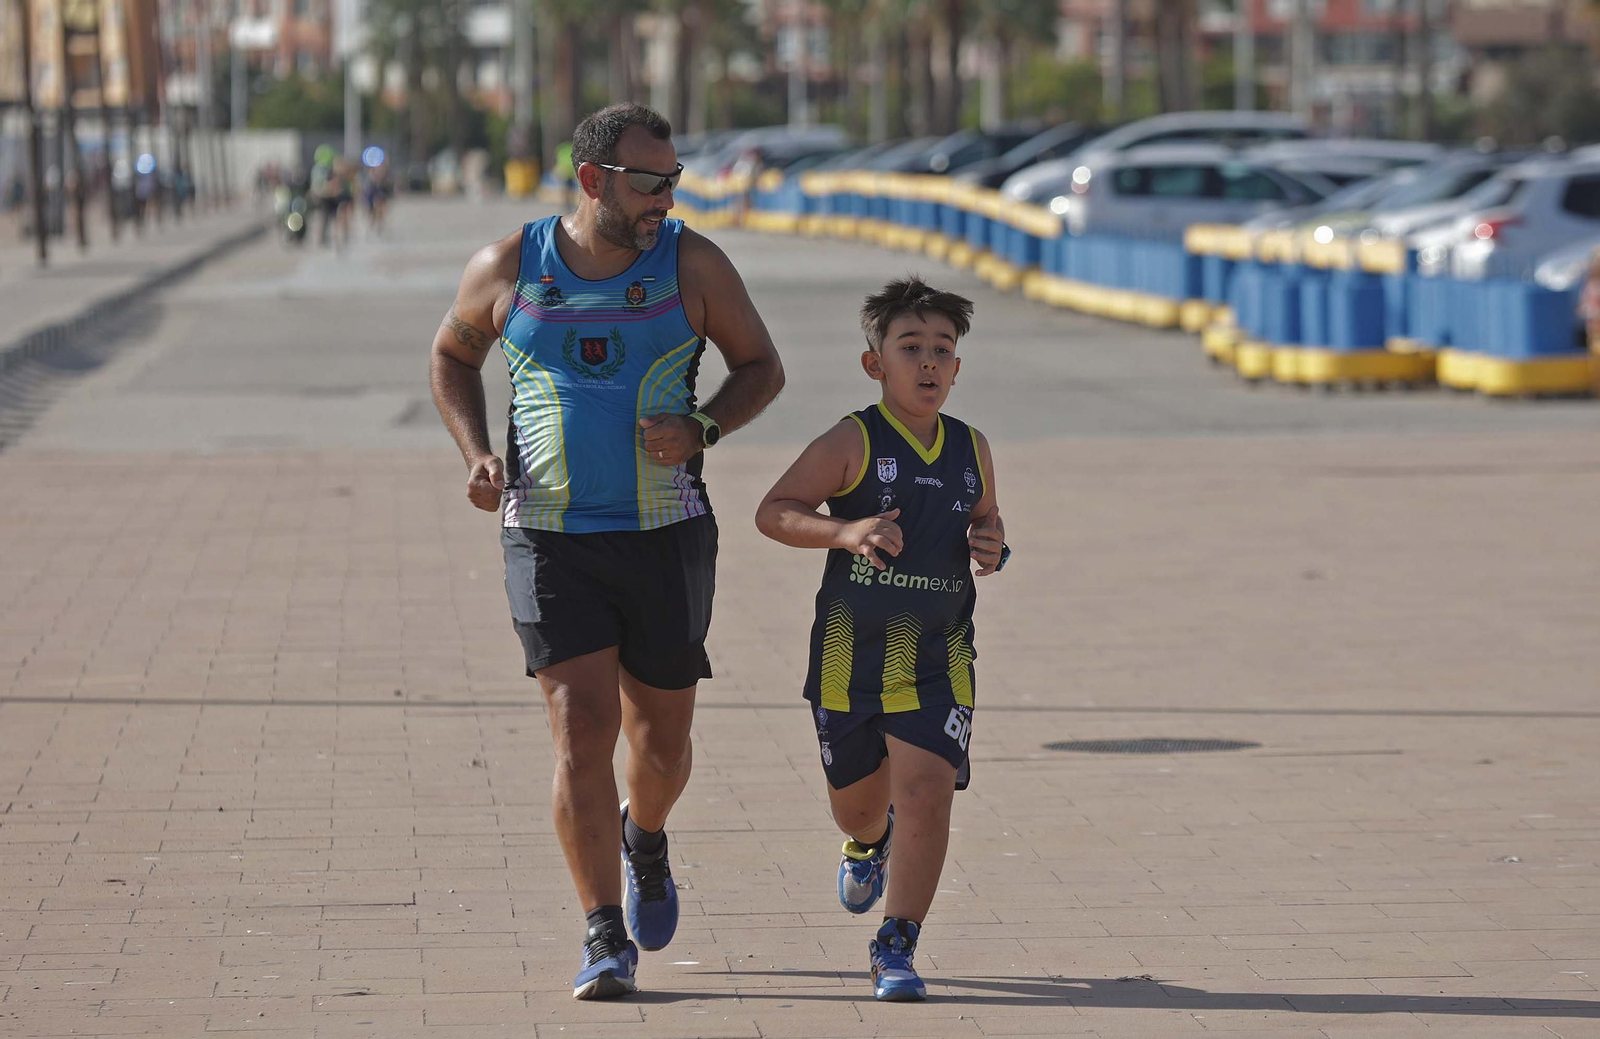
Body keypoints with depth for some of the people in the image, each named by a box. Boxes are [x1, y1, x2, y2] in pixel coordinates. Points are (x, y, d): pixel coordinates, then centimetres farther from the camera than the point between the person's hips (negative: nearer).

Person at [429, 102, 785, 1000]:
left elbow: (762, 367, 7)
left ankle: (645, 839, 47)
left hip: (667, 537, 1)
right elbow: (453, 357, 16)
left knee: (662, 738, 11)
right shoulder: (508, 269, -1)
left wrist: (702, 430, -12)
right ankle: (606, 941, -9)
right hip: (552, 543, -1)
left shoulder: (691, 264, -2)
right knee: (582, 728, -13)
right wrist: (476, 453, 0)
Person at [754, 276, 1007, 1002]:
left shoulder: (970, 450, 4)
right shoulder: (852, 443, -9)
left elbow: (986, 519, 21)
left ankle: (896, 948, -5)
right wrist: (844, 531, -23)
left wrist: (992, 548, -2)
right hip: (852, 650, -1)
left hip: (938, 658, 1)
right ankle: (868, 842, 55)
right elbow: (773, 511, -8)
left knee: (926, 794, -15)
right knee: (857, 798, 16)